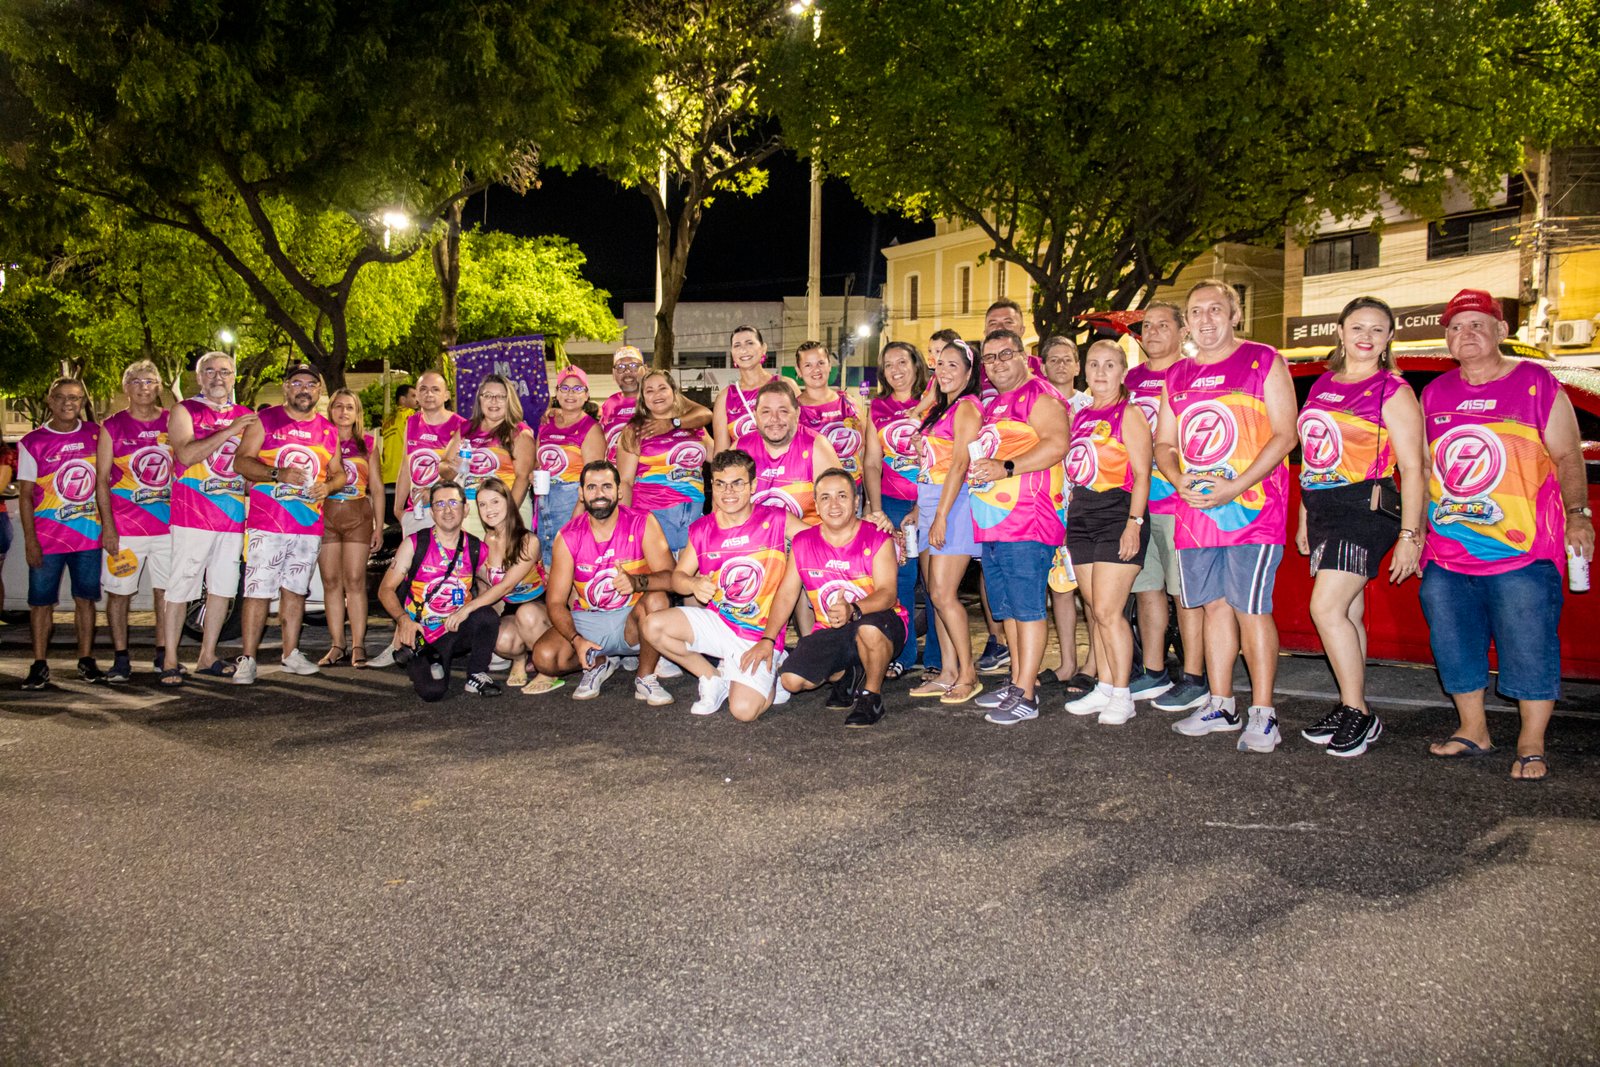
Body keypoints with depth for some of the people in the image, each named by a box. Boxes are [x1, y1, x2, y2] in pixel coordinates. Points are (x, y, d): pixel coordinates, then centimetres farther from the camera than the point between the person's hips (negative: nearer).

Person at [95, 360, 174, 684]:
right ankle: (121, 660, 10)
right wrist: (108, 526, -8)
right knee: (119, 593, 2)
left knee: (165, 591, 6)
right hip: (124, 527, -2)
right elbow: (102, 479, 0)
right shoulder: (112, 427, 3)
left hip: (168, 524, 2)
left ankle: (163, 656, 16)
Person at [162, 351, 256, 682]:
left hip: (233, 514, 5)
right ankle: (170, 661, 2)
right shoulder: (184, 411, 2)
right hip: (192, 514, -5)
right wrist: (229, 431, -18)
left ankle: (207, 658, 16)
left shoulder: (246, 416, 16)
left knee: (223, 587, 7)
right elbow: (186, 454, -15)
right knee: (181, 586, -4)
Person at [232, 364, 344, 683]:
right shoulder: (265, 421, 2)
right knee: (259, 591, -7)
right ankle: (247, 660, -3)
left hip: (310, 524, 4)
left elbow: (338, 473, 19)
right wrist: (278, 474, -20)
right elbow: (241, 462, -4)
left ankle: (291, 654, 19)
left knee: (295, 590, 11)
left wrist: (328, 486, -4)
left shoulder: (328, 430, 14)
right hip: (267, 523, -4)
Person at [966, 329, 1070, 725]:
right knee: (1007, 608, 14)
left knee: (1027, 607, -8)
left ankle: (1025, 696, -6)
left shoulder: (1038, 395, -6)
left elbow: (1057, 444, -20)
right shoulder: (993, 404, 22)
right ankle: (1018, 681, 23)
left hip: (1027, 519, -10)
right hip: (993, 520, 10)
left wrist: (1006, 468, -23)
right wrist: (975, 467, 14)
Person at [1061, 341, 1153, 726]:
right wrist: (1069, 521, 15)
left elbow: (1141, 473, -10)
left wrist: (1134, 522, -18)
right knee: (1097, 611, 10)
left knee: (1108, 610, -9)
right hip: (1082, 517, 7)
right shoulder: (1080, 415, 16)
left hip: (1117, 515, -7)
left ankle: (1122, 696, 0)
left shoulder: (1128, 413, -4)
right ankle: (1105, 688, 17)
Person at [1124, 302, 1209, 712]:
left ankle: (1193, 680, 4)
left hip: (1178, 500, -7)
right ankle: (1154, 674, 22)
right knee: (1146, 587, 11)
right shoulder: (1131, 379, 16)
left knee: (1186, 591, -3)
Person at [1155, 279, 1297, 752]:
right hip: (1194, 511, 5)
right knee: (1215, 606, 10)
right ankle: (1220, 707, 19)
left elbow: (1285, 435, -7)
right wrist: (1179, 482, -4)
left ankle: (1263, 715, 3)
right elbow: (1164, 443, 18)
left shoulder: (1263, 361, -1)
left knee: (1251, 610, -6)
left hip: (1252, 508, -5)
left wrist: (1235, 486, -17)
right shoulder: (1177, 375, 15)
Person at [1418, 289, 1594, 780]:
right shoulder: (1434, 394, 12)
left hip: (1522, 552, -4)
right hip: (1446, 554, 5)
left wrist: (1577, 512, -9)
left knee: (1529, 646, -2)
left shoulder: (1537, 385, 1)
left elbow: (1567, 456, 1)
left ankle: (1531, 746, 9)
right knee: (1454, 644, 10)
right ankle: (1472, 731, 26)